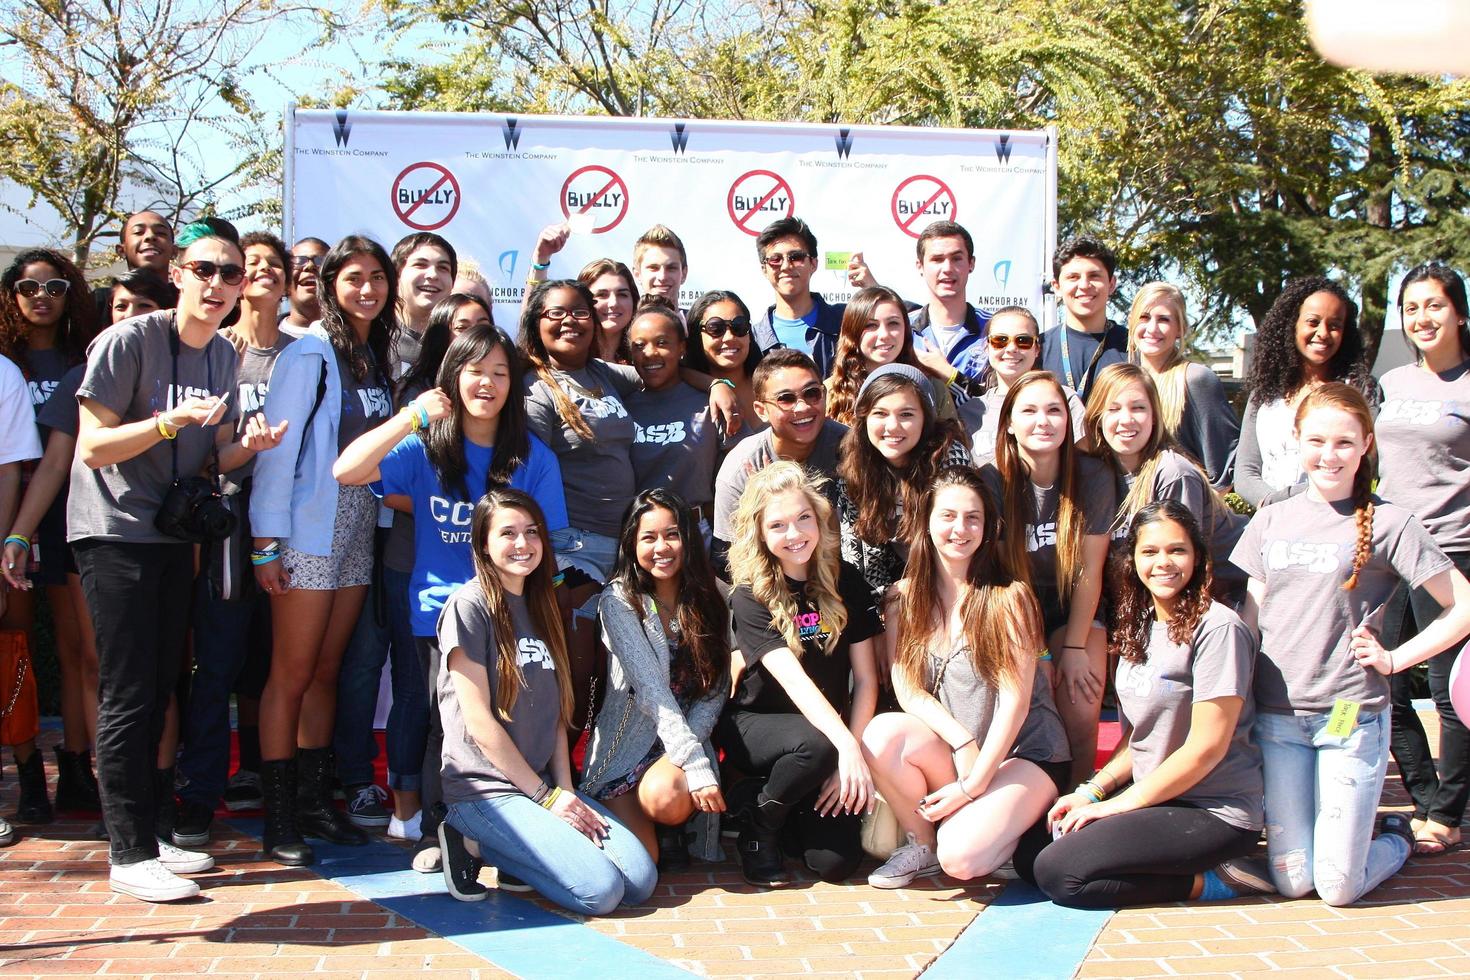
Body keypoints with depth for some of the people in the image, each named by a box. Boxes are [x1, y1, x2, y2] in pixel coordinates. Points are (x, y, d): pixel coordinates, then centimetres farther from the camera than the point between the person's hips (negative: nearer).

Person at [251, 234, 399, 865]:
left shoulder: (378, 357, 11)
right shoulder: (309, 353, -9)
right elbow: (277, 450, -12)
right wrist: (266, 544, -15)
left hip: (358, 532, 6)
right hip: (309, 534, -6)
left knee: (326, 672, 12)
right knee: (292, 675, -1)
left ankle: (314, 800, 20)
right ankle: (279, 820, 5)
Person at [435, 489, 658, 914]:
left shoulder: (540, 608, 16)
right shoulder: (469, 605, -8)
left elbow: (556, 713, 11)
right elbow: (479, 721, -13)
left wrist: (565, 790, -4)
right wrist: (547, 797, -11)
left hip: (543, 783, 8)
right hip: (484, 788, -7)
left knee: (641, 879, -8)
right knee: (601, 890, -20)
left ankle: (489, 847, 4)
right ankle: (476, 843, -1)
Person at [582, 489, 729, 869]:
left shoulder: (708, 600, 2)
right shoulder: (618, 601, -9)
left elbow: (716, 689, 0)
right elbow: (651, 690, -19)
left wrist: (691, 751, -17)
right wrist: (697, 767, -27)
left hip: (686, 738, 2)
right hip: (625, 744, -2)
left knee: (666, 796, -33)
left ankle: (673, 831, 3)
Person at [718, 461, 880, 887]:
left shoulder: (846, 582, -3)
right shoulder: (750, 597, -13)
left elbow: (865, 679, -4)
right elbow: (793, 679, -26)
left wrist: (850, 756, -15)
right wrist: (845, 746, -40)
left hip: (831, 730, 3)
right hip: (754, 725, -3)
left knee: (836, 862, -15)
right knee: (814, 747, -37)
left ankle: (797, 808, 20)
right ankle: (758, 830, -7)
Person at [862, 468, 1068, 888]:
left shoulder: (1008, 597, -9)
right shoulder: (904, 598, 2)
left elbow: (1015, 700, -12)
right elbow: (907, 690, -4)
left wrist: (975, 783, -17)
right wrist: (962, 741, -20)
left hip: (1023, 753, -4)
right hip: (947, 754, 4)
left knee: (960, 859, -27)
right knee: (882, 734, -28)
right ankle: (922, 844, -3)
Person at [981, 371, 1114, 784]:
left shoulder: (1092, 477, -14)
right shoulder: (992, 480, -16)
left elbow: (1090, 569, -9)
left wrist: (1075, 647, -9)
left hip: (1073, 610, 1)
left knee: (1081, 717, -13)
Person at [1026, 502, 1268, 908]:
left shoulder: (1217, 628, -15)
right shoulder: (1139, 629, 10)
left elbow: (1207, 747, -18)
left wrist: (1118, 803, -13)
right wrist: (1092, 791, 0)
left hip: (1216, 813, -9)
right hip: (1155, 798, 9)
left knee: (1057, 873, -19)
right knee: (1029, 856, 1)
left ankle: (1211, 880, -6)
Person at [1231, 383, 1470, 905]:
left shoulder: (1388, 523, -3)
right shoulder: (1270, 520, 9)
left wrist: (1394, 658, -7)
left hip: (1350, 716, -3)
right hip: (1275, 713, 3)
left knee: (1338, 888, -2)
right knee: (1291, 881, 1)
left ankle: (1397, 836, 28)